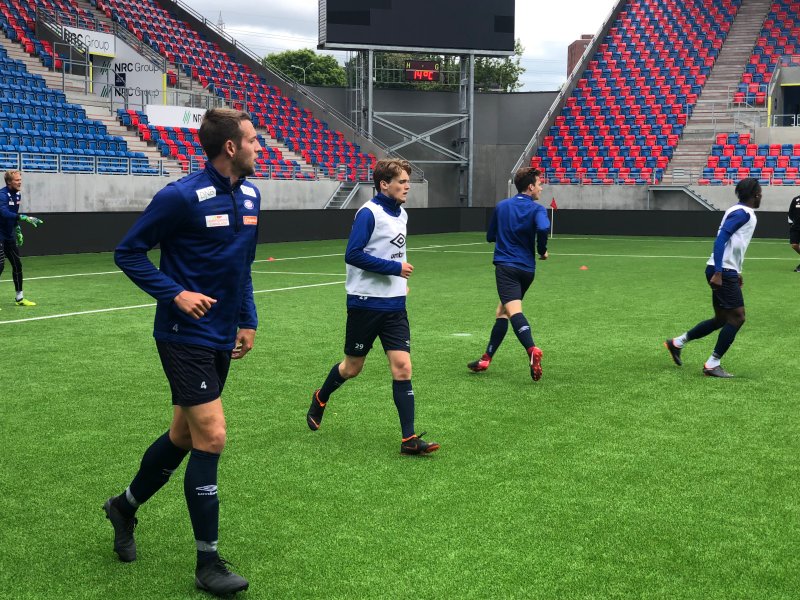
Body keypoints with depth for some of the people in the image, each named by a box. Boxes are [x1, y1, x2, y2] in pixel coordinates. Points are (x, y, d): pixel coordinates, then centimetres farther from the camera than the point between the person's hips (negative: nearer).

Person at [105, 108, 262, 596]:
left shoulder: (250, 195, 7)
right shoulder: (182, 197, -16)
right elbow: (128, 252, -9)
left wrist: (248, 320, 15)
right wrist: (175, 293, -19)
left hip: (221, 337, 8)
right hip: (186, 335, -8)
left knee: (185, 435, 17)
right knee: (212, 436, -10)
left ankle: (126, 506, 42)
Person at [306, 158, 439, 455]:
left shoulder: (401, 214, 11)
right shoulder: (368, 213, -14)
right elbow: (353, 255, -21)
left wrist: (401, 281, 14)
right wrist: (395, 268, -20)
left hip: (394, 305, 6)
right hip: (365, 304, -6)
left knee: (402, 366, -5)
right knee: (352, 367, 9)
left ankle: (409, 438, -4)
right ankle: (320, 399, 40)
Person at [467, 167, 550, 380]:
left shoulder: (501, 206, 9)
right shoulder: (537, 209, 0)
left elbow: (490, 236, 17)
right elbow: (543, 228, -22)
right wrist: (542, 251, -5)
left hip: (505, 265, -2)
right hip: (527, 269, 2)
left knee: (513, 309, -20)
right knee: (501, 312, 16)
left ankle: (532, 349, -44)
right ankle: (486, 359, 21)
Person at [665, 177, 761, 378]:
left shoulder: (742, 212, 17)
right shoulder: (743, 213, -13)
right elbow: (721, 239, -22)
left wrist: (736, 273, 27)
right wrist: (718, 273, -26)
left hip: (726, 271, 10)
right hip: (723, 271, -10)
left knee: (721, 319, 15)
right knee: (737, 317, -7)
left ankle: (677, 343, 22)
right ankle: (712, 365, -2)